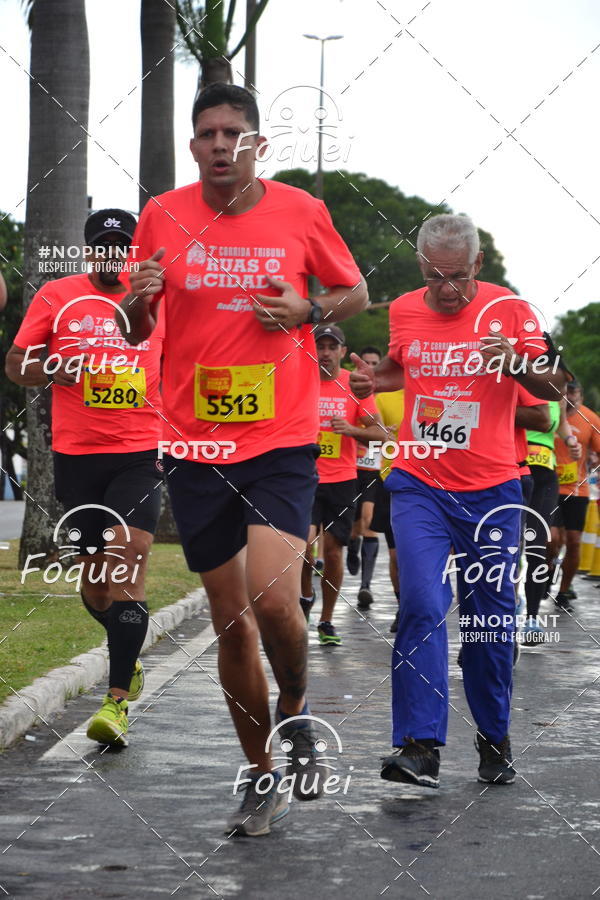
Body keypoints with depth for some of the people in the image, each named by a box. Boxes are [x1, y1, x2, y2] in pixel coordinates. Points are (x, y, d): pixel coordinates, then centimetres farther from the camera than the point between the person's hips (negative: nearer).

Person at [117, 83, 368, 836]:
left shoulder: (301, 212, -1)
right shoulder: (163, 217, 2)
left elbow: (355, 294, 12)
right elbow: (135, 330, 10)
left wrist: (308, 311, -9)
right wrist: (138, 301, -13)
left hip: (282, 441, -2)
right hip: (196, 444, 2)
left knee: (273, 600, -19)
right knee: (230, 620, 7)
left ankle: (295, 711, 13)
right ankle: (261, 776, 23)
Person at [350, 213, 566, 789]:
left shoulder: (508, 310, -3)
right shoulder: (403, 312, 5)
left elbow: (555, 387, -3)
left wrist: (517, 363, -23)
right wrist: (373, 382, 5)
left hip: (490, 491, -1)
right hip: (419, 487, 1)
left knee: (491, 618, 5)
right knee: (422, 607, -14)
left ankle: (494, 739, 22)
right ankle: (419, 749, -18)